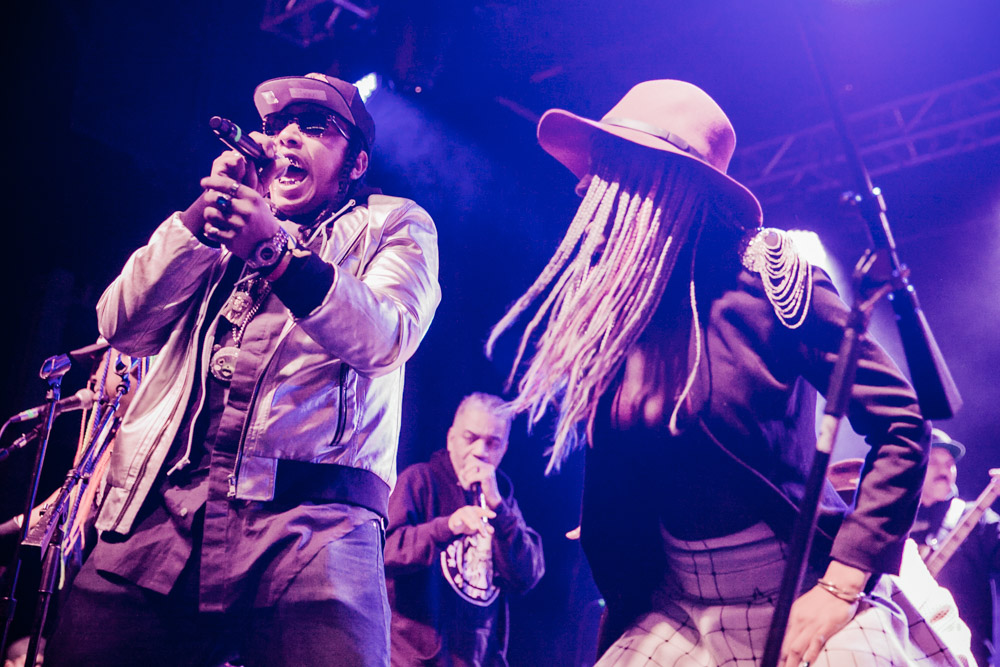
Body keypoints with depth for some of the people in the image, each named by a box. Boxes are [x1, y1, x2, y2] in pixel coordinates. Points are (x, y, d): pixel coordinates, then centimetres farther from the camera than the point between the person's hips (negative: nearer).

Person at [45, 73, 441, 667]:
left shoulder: (394, 225, 17)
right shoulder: (227, 226, 27)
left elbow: (385, 338, -5)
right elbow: (123, 328, 13)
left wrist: (276, 252, -19)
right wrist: (202, 214, 1)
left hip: (310, 512, -3)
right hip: (161, 503, 4)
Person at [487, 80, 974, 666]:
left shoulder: (765, 274, -14)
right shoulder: (610, 311, 0)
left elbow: (902, 424, -15)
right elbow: (615, 482, 8)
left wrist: (840, 588, -20)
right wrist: (628, 608, 4)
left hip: (802, 604, -4)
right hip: (680, 614, 5)